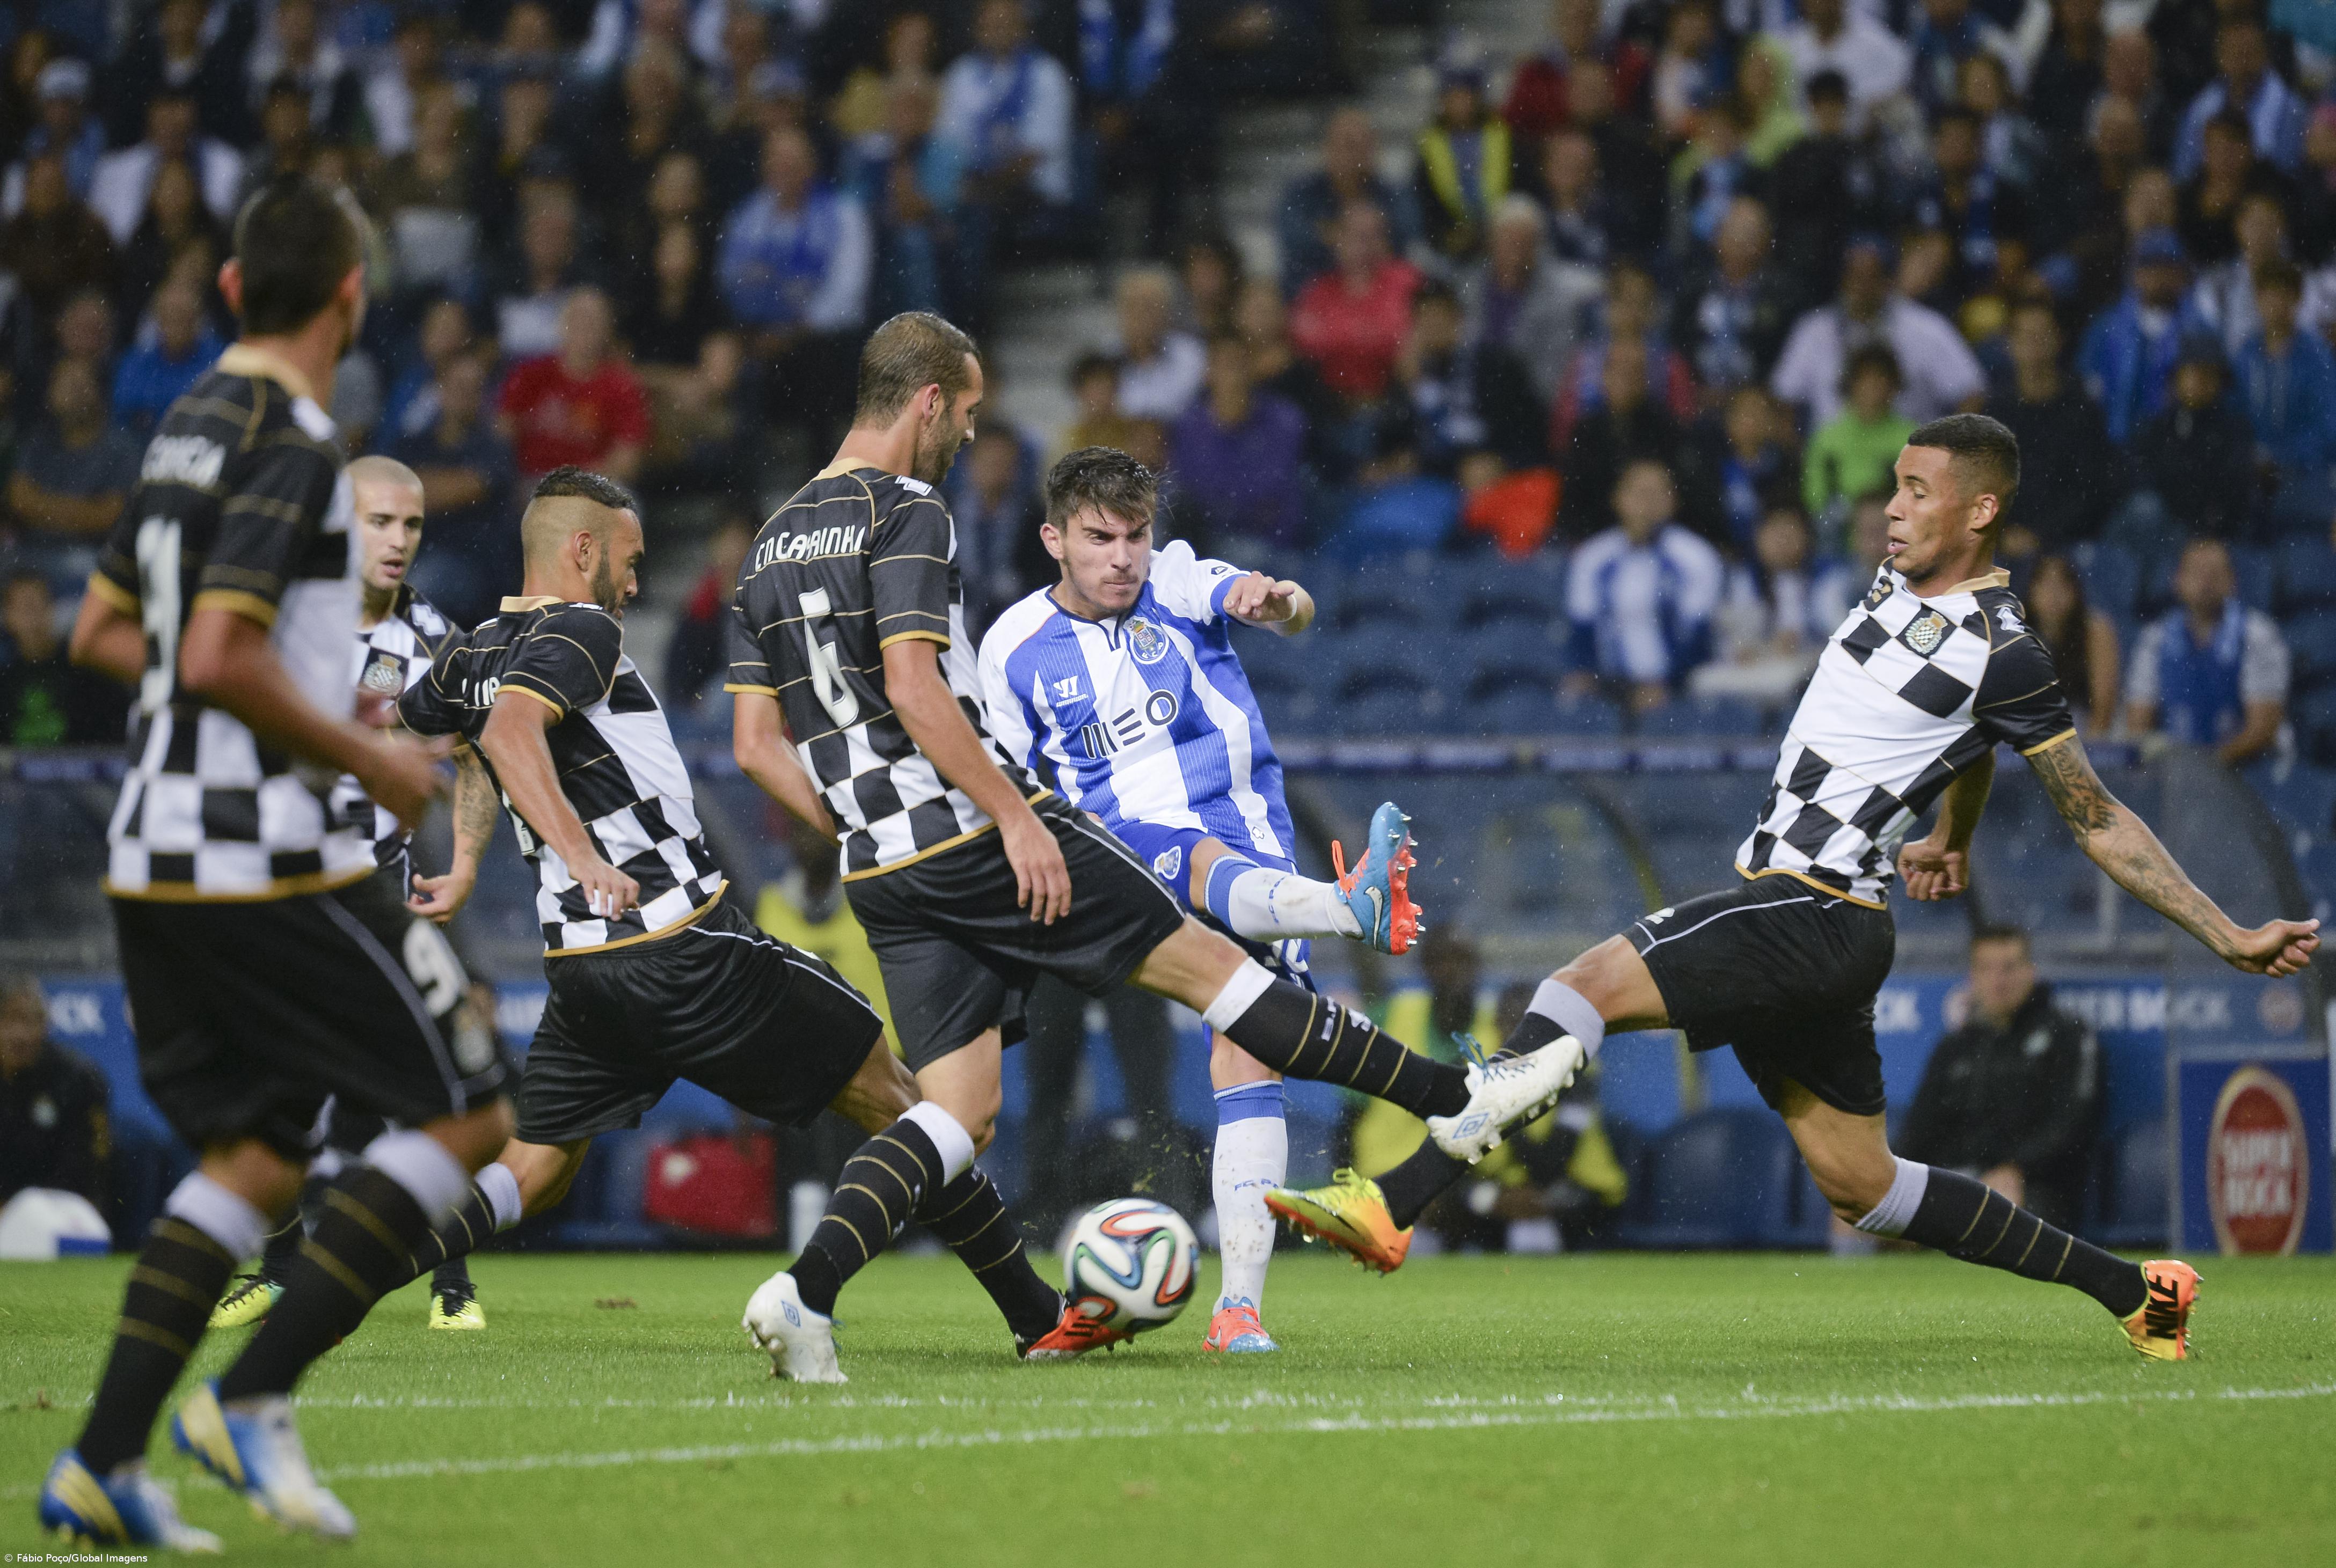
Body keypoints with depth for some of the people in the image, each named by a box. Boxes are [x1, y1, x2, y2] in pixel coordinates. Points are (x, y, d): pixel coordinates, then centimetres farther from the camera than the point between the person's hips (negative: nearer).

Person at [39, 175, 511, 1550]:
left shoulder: (192, 428, 13)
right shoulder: (292, 445, -14)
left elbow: (102, 633, 21)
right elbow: (218, 659, -22)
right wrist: (368, 757, -11)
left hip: (157, 859, 9)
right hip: (270, 859, -9)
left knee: (254, 1154, 15)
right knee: (471, 1114, 0)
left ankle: (104, 1462, 5)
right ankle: (252, 1401, -7)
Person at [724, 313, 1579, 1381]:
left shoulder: (771, 547, 15)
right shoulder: (905, 514, -9)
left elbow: (755, 742, 15)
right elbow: (913, 686, -21)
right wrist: (1012, 813, -19)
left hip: (881, 874, 7)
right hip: (973, 831, -7)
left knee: (960, 1111, 4)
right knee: (1206, 964, 0)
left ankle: (804, 1291, -16)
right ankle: (1455, 1101, 6)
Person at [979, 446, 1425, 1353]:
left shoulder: (1175, 581, 2)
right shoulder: (1016, 649, 6)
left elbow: (1292, 616, -18)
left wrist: (1276, 600, -41)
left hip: (1253, 843, 2)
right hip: (1126, 851, -1)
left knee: (1248, 1065, -10)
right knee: (1212, 867, -37)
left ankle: (1240, 1304, -8)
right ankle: (1352, 909, -71)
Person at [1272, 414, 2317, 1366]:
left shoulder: (2000, 654, -12)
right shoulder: (1899, 586, 12)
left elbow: (2098, 819, -6)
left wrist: (2228, 938, -8)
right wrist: (1952, 839, 47)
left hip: (1815, 919, -9)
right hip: (1783, 909, 9)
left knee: (1586, 985, -21)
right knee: (1862, 1187, 14)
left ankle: (1393, 1207, -28)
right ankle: (2131, 1291, 22)